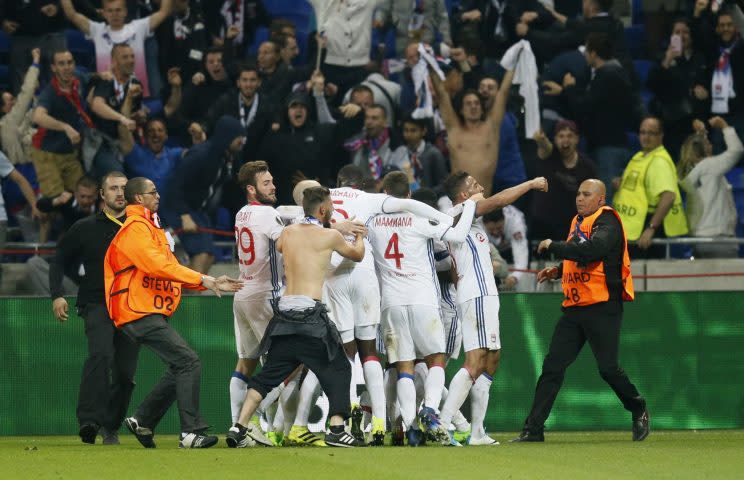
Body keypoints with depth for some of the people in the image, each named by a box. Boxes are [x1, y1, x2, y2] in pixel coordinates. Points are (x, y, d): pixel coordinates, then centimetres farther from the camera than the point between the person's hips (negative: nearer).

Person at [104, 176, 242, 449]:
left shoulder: (151, 228, 24)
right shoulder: (136, 228, -10)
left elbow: (171, 269, 23)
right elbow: (158, 265, -22)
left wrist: (212, 283, 14)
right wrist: (201, 279, -20)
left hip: (153, 315, 11)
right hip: (141, 314, -11)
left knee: (180, 368, 14)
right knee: (188, 362, -16)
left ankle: (143, 421, 20)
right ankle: (191, 432, -19)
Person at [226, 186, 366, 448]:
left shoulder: (287, 232, 12)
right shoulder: (329, 236, -1)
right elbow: (357, 255, 17)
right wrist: (359, 234, 38)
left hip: (284, 313, 5)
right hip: (310, 316, -5)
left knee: (269, 373, 13)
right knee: (337, 370, 7)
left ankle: (239, 428, 8)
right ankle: (336, 430, -3)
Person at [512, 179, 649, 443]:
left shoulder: (608, 222, -9)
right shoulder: (577, 222, 18)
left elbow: (591, 251, -27)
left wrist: (553, 246, -18)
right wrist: (558, 270, 13)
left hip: (602, 307, -8)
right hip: (574, 308, 8)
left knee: (608, 368, -7)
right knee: (553, 365, -1)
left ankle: (638, 409, 20)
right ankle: (533, 429, -2)